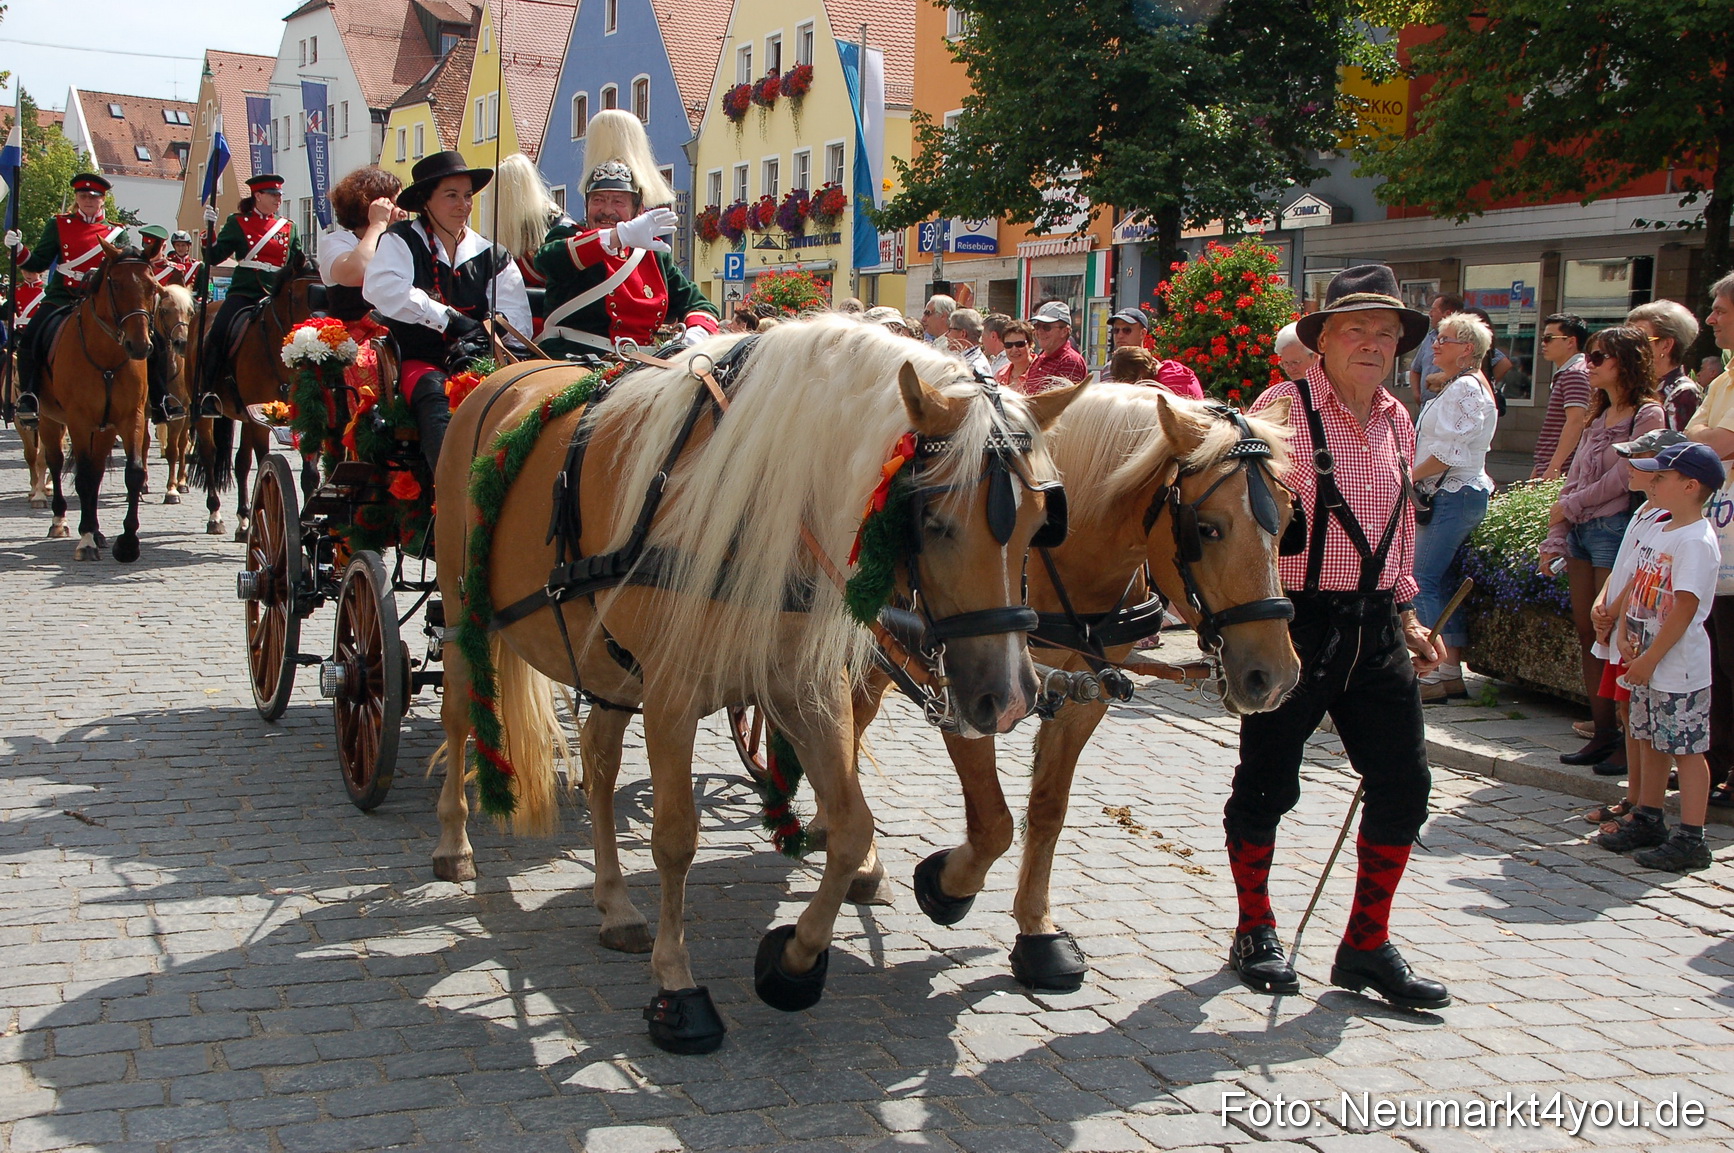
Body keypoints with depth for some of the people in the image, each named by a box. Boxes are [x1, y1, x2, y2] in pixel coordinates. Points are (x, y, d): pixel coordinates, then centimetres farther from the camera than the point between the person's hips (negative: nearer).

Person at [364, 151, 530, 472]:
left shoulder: (493, 257, 18)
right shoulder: (400, 241, 11)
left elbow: (517, 318, 2)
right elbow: (382, 289, -11)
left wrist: (482, 340, -20)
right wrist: (450, 319, -15)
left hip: (479, 362, 2)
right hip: (420, 361, -2)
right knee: (437, 397, -37)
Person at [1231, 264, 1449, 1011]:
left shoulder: (1397, 423, 11)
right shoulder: (1282, 410, -10)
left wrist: (1406, 614, 16)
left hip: (1375, 630, 6)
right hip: (1293, 623, -6)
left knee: (1403, 788, 5)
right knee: (1268, 784, 5)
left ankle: (1367, 947, 19)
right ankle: (1255, 933, 26)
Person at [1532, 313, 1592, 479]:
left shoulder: (1576, 373, -10)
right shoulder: (1562, 375, 22)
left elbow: (1576, 422, -21)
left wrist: (1554, 467, -26)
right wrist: (1539, 468, 23)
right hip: (1547, 471, 10)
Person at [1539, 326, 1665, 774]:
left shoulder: (1647, 414, -7)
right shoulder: (1599, 416, 18)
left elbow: (1624, 477, -14)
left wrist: (1571, 507, -4)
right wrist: (1554, 538, 11)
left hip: (1614, 530, -8)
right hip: (1581, 534, 8)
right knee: (1587, 635, 8)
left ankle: (1631, 741, 0)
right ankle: (1603, 735, 14)